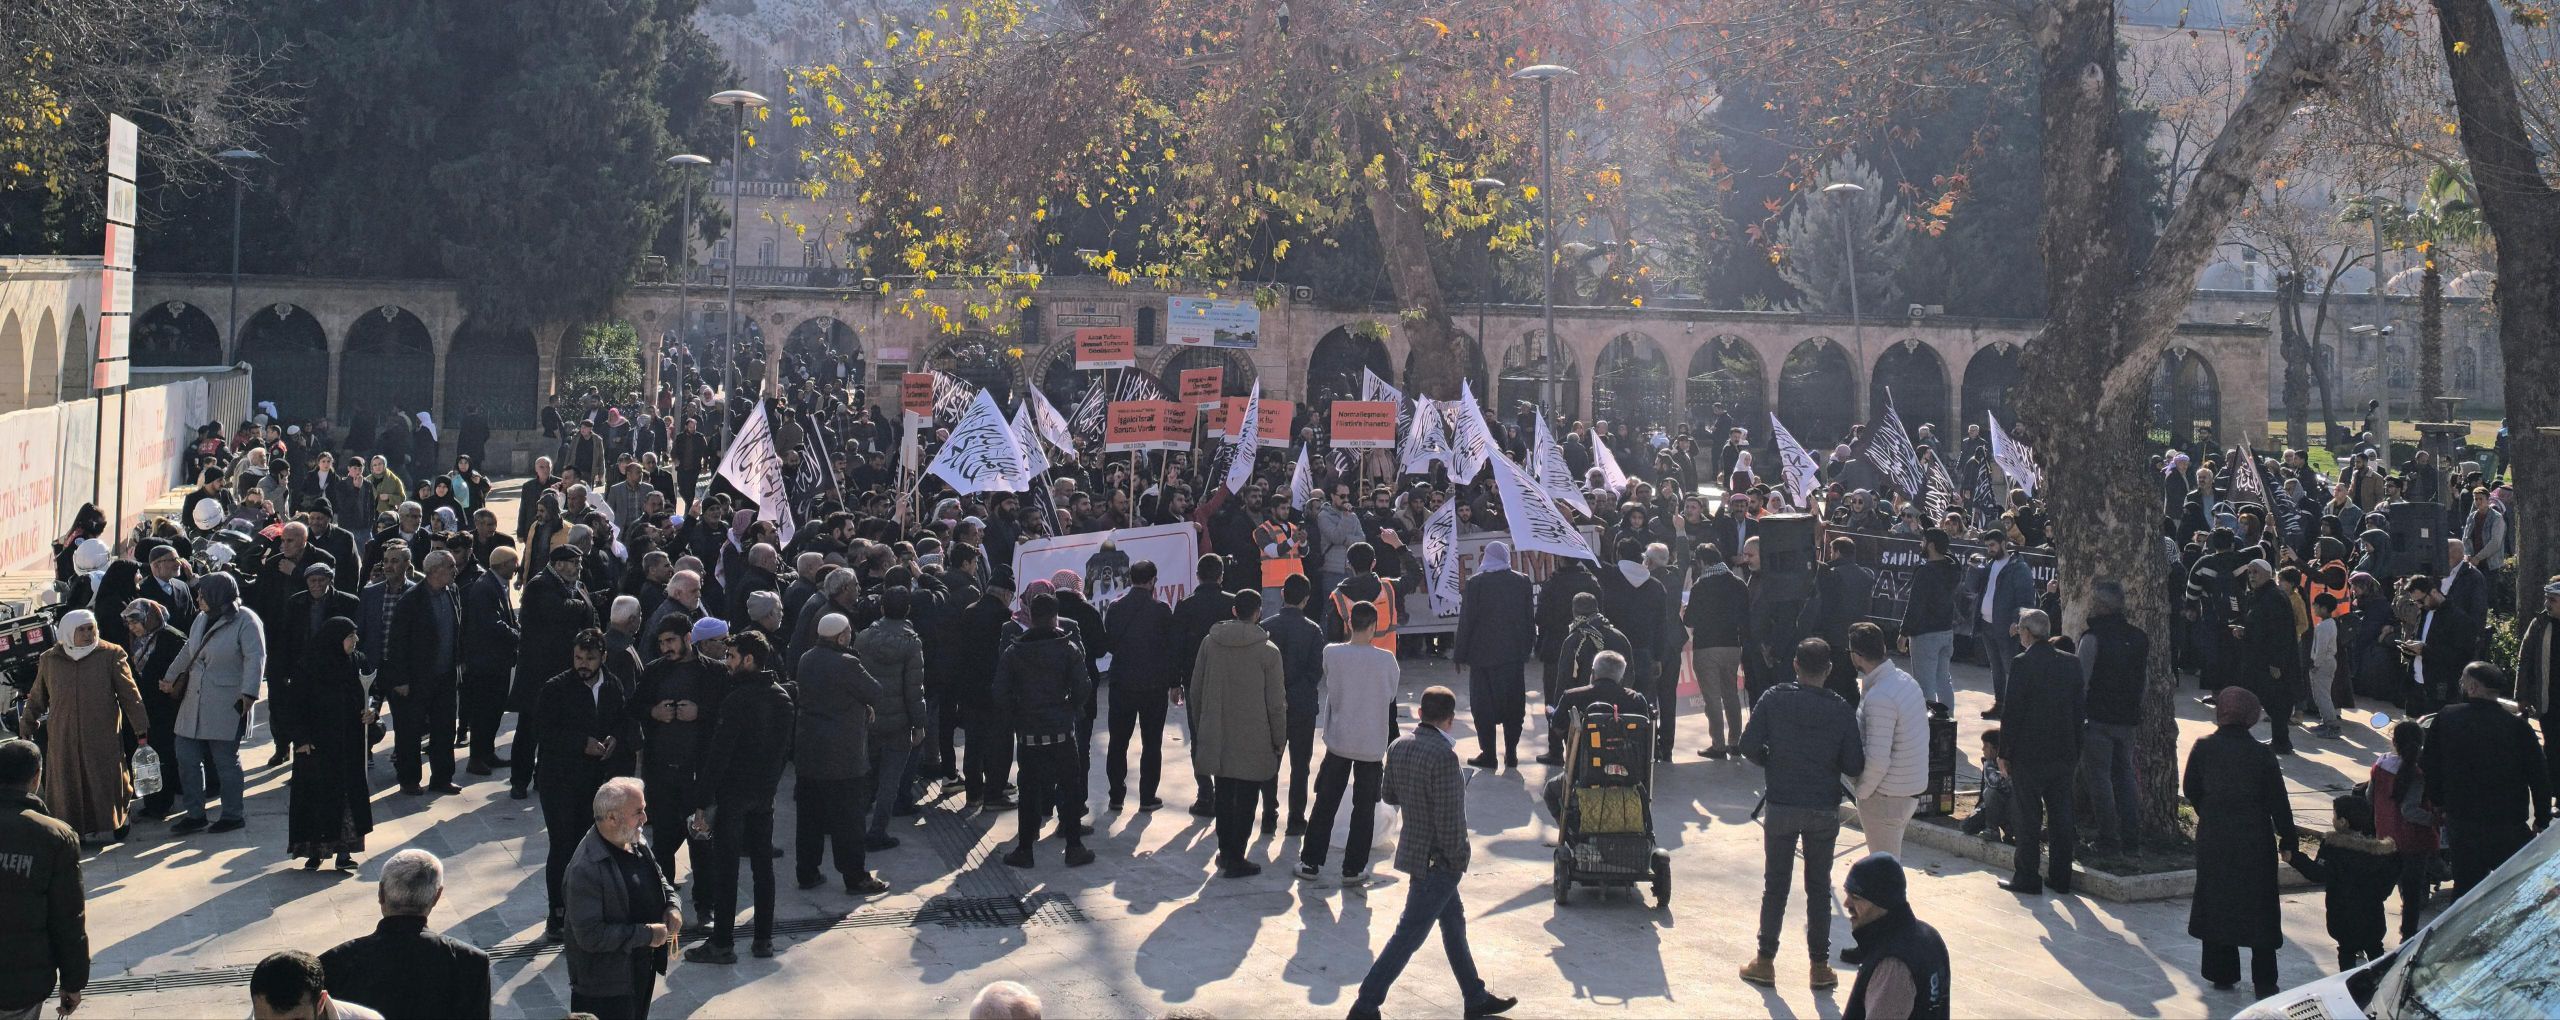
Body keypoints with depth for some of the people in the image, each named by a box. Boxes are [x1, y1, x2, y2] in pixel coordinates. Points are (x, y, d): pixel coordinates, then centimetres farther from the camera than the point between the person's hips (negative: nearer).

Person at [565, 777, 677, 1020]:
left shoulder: (637, 843, -1)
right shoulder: (586, 870, -29)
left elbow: (659, 879, 18)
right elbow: (591, 936, -29)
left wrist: (672, 906, -3)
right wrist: (647, 934, -25)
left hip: (644, 968, 8)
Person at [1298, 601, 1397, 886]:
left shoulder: (1332, 653, -11)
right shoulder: (1386, 660, -14)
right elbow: (1391, 695, 1)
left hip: (1338, 740, 2)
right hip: (1372, 744, -1)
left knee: (1325, 803, 13)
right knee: (1364, 808, 9)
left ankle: (1311, 863, 18)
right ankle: (1353, 869, 11)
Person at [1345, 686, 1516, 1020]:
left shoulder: (1398, 746, -1)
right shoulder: (1443, 755, -25)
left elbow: (1389, 794, 11)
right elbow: (1448, 818, -23)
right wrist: (1457, 859, -13)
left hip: (1413, 848, 9)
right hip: (1437, 859, -9)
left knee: (1453, 922, 21)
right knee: (1409, 935, -1)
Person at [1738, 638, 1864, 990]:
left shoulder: (1773, 699, -8)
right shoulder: (1841, 709, -6)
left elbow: (1750, 747, -8)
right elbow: (1854, 766, -7)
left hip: (1782, 805, 0)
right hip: (1825, 809, 1)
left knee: (1775, 883, 10)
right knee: (1819, 886, 11)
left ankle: (1766, 961, 14)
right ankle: (1820, 966, 14)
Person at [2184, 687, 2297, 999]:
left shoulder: (2203, 748, -7)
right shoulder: (2261, 754, -11)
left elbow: (2191, 791, 4)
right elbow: (2278, 802, -7)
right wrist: (2287, 841, 3)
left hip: (2213, 837, 2)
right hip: (2255, 840, -1)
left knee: (2216, 904, 13)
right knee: (2259, 906, 7)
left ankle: (2221, 973, 18)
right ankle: (2264, 981, 10)